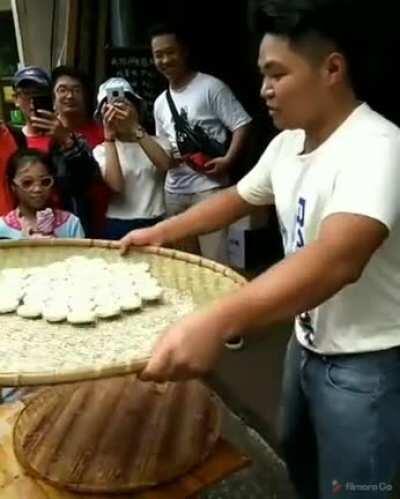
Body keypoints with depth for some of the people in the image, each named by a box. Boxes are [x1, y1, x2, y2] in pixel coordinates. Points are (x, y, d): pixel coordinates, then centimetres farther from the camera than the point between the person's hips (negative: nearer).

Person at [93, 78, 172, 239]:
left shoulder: (158, 143, 11)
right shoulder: (101, 150, 6)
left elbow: (166, 165, -13)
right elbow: (116, 185, -13)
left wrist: (135, 128, -18)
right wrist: (109, 136, -12)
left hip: (156, 224, 1)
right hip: (118, 227, -1)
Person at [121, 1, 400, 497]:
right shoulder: (287, 142, 0)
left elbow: (337, 260, -44)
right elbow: (239, 197, 14)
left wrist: (215, 323, -55)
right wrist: (160, 232, 7)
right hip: (307, 341, 8)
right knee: (295, 450, 27)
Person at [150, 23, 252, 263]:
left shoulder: (211, 86, -4)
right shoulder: (160, 102, 17)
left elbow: (242, 125, -8)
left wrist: (227, 161, -22)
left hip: (209, 186, -7)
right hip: (173, 190, 7)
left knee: (214, 257, -10)